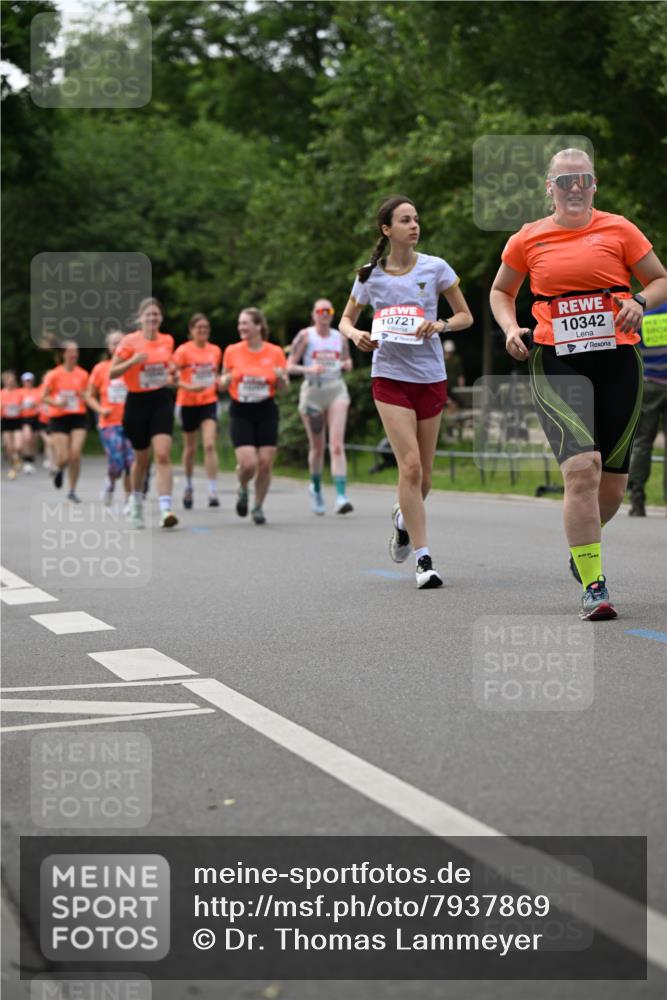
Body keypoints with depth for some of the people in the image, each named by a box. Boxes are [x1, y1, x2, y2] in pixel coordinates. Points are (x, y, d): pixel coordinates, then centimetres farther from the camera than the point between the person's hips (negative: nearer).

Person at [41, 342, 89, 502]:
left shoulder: (83, 374, 3)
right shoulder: (54, 375, -4)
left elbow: (86, 397, 11)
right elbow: (44, 397, 1)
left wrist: (83, 396, -11)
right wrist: (56, 403, -17)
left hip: (79, 417, 2)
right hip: (59, 418, -2)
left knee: (75, 455, -10)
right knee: (64, 458, -7)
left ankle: (72, 491, 5)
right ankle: (58, 469, 32)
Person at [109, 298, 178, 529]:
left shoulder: (167, 340, 5)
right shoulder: (130, 341, -7)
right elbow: (112, 373, -9)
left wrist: (171, 372, 3)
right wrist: (133, 361, -24)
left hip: (162, 400, 2)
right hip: (137, 401, -2)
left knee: (163, 454, -15)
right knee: (142, 458, 11)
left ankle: (165, 510, -21)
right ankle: (136, 501, 38)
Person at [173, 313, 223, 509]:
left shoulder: (215, 350, 5)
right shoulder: (183, 351, -7)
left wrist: (220, 383, 2)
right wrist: (189, 387, -28)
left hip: (209, 402, 2)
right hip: (188, 403, -2)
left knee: (210, 445, -13)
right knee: (190, 448, 11)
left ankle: (213, 492, -16)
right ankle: (188, 487, 32)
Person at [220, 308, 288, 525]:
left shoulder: (275, 352, -1)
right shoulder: (232, 351, 0)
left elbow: (284, 387, 7)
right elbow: (222, 384, 10)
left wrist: (281, 377, -15)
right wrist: (226, 380, -13)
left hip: (266, 412, 1)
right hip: (240, 413, -1)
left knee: (265, 464, -2)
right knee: (248, 463, -14)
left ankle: (258, 507, 18)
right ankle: (243, 490, 20)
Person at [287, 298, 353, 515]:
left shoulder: (340, 337, 9)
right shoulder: (305, 336, 0)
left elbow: (348, 363, 24)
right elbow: (289, 366, -3)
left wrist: (346, 364, 0)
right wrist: (309, 369, -20)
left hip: (337, 390, 1)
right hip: (312, 391, -1)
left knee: (337, 445, -14)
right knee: (317, 447, 9)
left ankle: (341, 497, -22)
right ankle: (316, 488, 35)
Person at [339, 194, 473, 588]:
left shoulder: (435, 267, 0)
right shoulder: (370, 275, 1)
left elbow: (466, 316, 6)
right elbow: (346, 319, 14)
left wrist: (440, 325, -14)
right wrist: (356, 335, -9)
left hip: (431, 377, 2)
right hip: (390, 377, -2)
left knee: (423, 474, 8)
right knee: (411, 466, -15)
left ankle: (404, 517, 42)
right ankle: (423, 559, -10)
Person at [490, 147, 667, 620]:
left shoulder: (617, 229, 6)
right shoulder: (528, 239, 8)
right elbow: (501, 291, 22)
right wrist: (511, 328, 3)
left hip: (617, 360, 2)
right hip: (556, 364, -1)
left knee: (612, 485, 6)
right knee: (582, 468, -20)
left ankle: (580, 541, 40)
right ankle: (593, 586, -14)